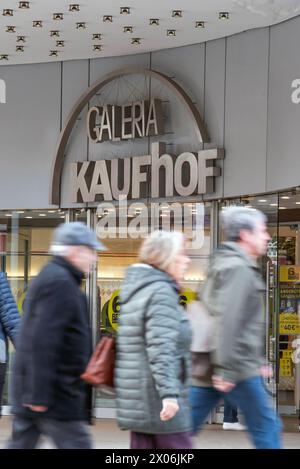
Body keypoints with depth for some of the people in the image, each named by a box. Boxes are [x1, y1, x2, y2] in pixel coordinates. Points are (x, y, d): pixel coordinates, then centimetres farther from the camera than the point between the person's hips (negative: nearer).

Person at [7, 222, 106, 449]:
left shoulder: (51, 277, 18)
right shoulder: (60, 283, -14)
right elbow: (43, 340, -22)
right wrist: (40, 394, -23)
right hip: (55, 394, -10)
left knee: (21, 444, 10)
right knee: (77, 444, -3)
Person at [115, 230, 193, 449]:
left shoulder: (136, 290, 16)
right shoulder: (161, 292, -13)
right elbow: (161, 347, -25)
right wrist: (169, 393, -32)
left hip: (138, 400, 9)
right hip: (160, 401, -9)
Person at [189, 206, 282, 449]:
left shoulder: (224, 265, 19)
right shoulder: (238, 268, -12)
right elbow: (228, 321, -22)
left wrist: (257, 360, 27)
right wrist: (226, 370, -24)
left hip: (208, 368, 9)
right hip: (236, 368, -9)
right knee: (266, 427, 2)